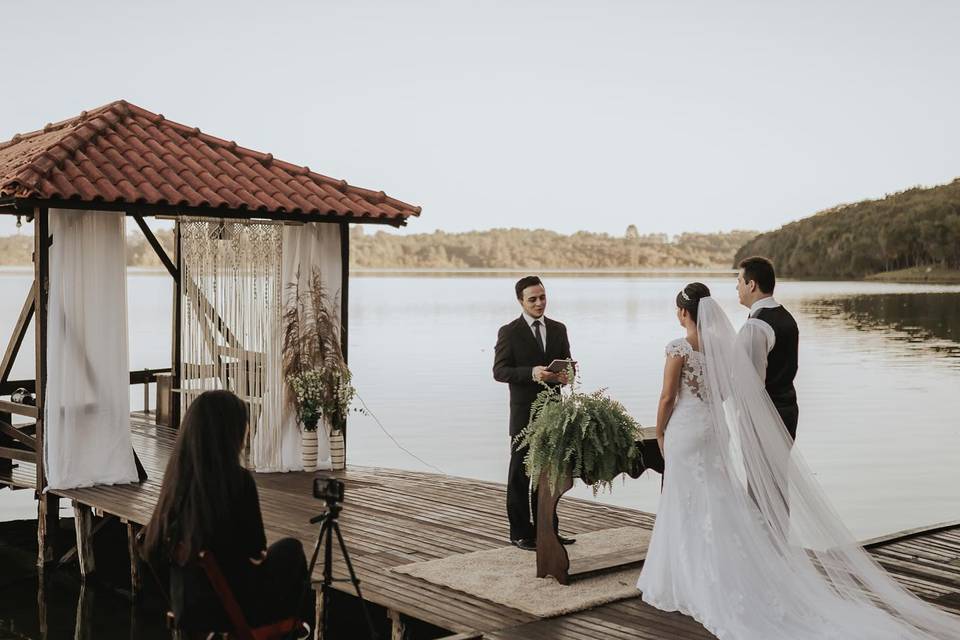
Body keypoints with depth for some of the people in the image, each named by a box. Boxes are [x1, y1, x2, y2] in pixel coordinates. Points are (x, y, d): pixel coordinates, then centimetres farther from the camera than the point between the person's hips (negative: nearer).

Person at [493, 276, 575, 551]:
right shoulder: (509, 332, -6)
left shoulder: (558, 329, 9)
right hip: (524, 412, -5)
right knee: (520, 474, 4)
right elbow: (499, 371, -11)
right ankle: (520, 533, 11)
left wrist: (565, 374, -12)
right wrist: (532, 373, -25)